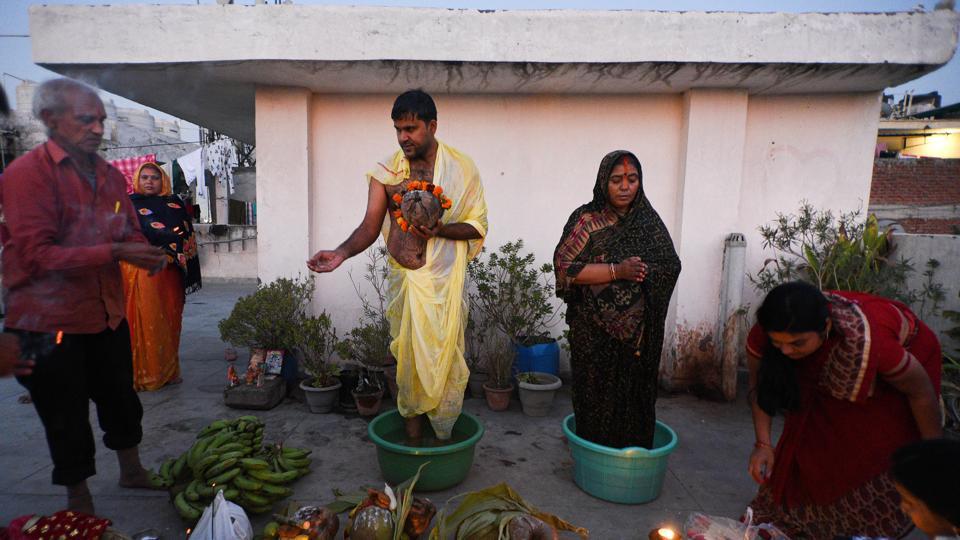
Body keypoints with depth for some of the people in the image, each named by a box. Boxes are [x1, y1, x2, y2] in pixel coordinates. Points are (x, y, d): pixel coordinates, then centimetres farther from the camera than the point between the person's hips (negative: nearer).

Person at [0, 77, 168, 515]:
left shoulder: (109, 175, 8)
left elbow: (129, 232, 15)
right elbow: (36, 253, -21)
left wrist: (145, 253, -8)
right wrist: (113, 252, -28)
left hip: (107, 313, 6)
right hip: (51, 322, -6)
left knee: (121, 399, 19)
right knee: (67, 417, 9)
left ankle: (131, 471, 39)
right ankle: (78, 499, 29)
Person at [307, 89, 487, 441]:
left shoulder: (461, 167, -2)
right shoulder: (386, 170, 4)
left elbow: (478, 226, -1)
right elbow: (371, 224, -2)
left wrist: (440, 230, -19)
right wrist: (342, 252, -21)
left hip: (444, 280, -2)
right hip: (402, 278, 2)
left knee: (444, 360, 2)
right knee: (407, 359, 9)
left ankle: (444, 441, 21)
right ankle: (413, 440, 25)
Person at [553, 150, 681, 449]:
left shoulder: (648, 219, 7)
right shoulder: (585, 219, -4)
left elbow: (671, 266, 7)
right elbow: (565, 267, -13)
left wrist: (642, 272, -13)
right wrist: (616, 271, -20)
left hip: (639, 330, 3)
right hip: (593, 331, -3)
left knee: (635, 395, 8)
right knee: (596, 395, 4)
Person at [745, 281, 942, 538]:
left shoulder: (868, 342, -45)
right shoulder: (763, 334, -34)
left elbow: (922, 393, -26)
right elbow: (760, 385, -15)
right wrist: (763, 444, -21)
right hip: (828, 374, 4)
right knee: (809, 444, 5)